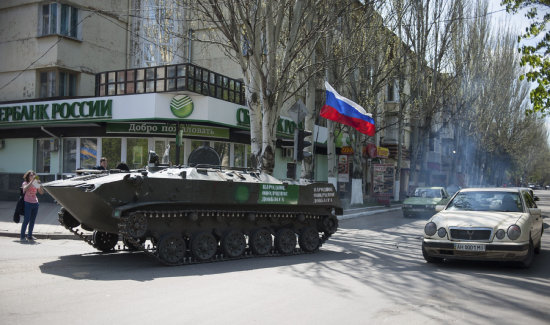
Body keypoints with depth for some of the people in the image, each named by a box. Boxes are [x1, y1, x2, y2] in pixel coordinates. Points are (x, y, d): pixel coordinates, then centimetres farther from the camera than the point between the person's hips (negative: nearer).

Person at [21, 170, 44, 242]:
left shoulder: (35, 184, 12)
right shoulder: (25, 183, -1)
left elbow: (42, 192, 6)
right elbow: (25, 189, -24)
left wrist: (40, 185, -8)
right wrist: (32, 181, -25)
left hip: (35, 203, 5)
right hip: (28, 203, -5)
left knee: (32, 220, 7)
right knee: (26, 220, -9)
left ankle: (29, 235, 14)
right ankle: (22, 236, -6)